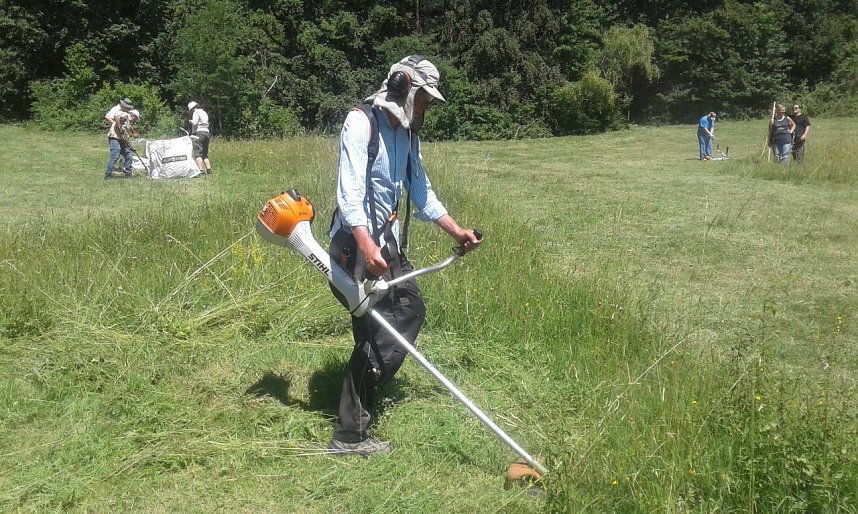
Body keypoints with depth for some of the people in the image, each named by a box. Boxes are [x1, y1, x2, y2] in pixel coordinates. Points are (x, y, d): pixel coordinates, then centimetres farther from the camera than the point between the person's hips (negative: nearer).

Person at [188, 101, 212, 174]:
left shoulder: (196, 113, -4)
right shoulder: (204, 113, 22)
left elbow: (194, 122, -16)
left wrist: (190, 121, 4)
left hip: (199, 133, -9)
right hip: (206, 133, 9)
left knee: (197, 153, -13)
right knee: (205, 154, 13)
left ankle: (200, 170, -24)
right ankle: (209, 170, 7)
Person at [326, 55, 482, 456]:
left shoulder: (407, 134, 15)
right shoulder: (362, 122, -12)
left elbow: (421, 192, 23)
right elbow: (349, 190, -23)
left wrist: (458, 232, 23)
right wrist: (366, 245, -35)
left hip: (387, 242, 10)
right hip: (357, 245, -9)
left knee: (411, 310, 14)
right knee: (383, 335, -10)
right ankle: (349, 434, 0)